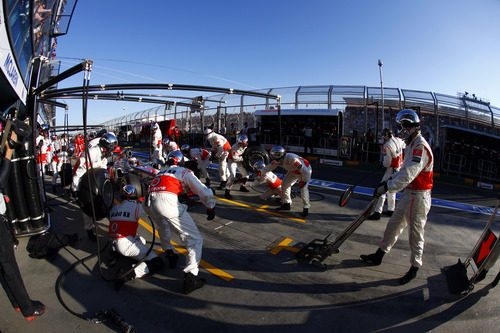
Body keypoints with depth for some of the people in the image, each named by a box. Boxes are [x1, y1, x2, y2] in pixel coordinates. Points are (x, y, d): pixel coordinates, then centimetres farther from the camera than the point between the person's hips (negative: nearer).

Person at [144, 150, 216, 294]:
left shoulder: (161, 172, 32)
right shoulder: (185, 172, 16)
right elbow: (205, 192, 11)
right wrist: (211, 208, 24)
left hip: (149, 202, 7)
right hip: (167, 202, -6)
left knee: (163, 226, 40)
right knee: (195, 238, 0)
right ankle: (190, 277, -9)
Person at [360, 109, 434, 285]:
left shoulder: (420, 147, -21)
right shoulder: (412, 145, 12)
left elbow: (408, 175, -31)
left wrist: (387, 187, -30)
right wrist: (390, 180, 8)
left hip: (418, 197, -10)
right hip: (408, 194, 10)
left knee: (415, 234, 5)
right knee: (393, 225, 15)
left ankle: (414, 267, 24)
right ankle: (379, 256, 28)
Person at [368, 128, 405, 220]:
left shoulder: (387, 145, -22)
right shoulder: (398, 140, 2)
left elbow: (387, 162, -20)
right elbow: (404, 146, 27)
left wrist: (383, 164, 1)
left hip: (391, 170, -9)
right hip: (399, 168, 9)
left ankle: (377, 212, -8)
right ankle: (391, 210, 30)